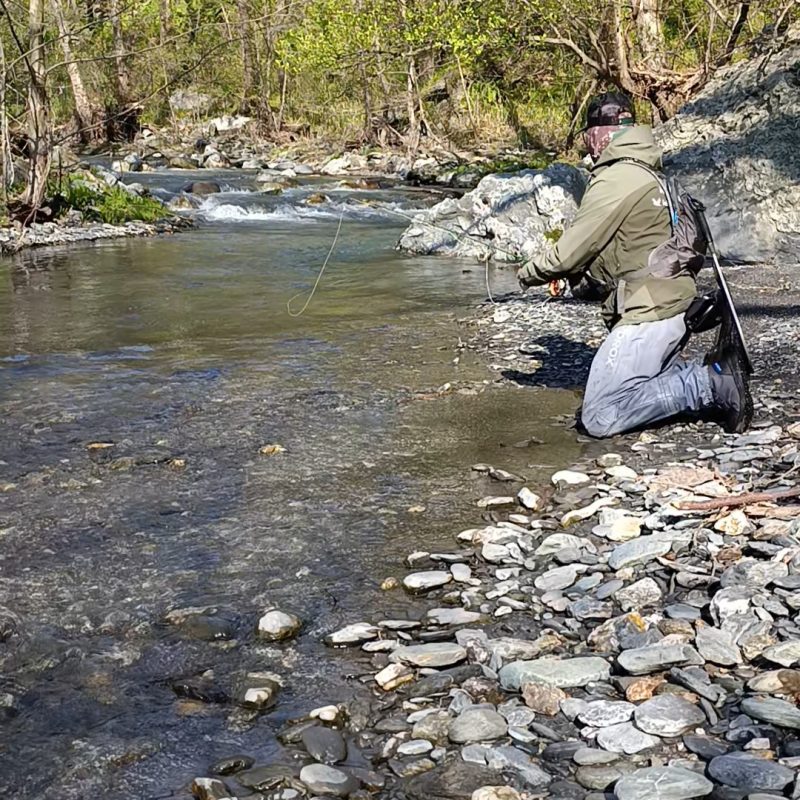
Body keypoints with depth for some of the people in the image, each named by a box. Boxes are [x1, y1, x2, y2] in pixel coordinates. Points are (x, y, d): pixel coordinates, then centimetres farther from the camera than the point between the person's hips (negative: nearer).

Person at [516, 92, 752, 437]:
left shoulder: (615, 180, -13)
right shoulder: (645, 173, 17)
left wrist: (531, 272, 7)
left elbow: (571, 251, -11)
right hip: (673, 305, 10)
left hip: (647, 315, -10)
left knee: (599, 418, -10)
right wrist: (573, 271, 19)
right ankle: (715, 379, 2)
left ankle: (708, 384, -13)